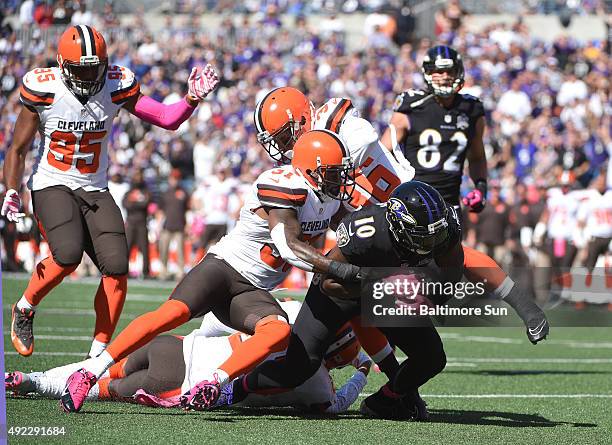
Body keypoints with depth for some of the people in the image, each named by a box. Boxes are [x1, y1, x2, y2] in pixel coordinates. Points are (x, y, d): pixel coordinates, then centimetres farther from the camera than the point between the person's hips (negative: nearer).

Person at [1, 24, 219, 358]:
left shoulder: (116, 86, -7)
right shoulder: (45, 91, -13)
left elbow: (167, 119, -6)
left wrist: (192, 99, -24)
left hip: (95, 190, 4)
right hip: (52, 186, -3)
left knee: (117, 267, -13)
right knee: (68, 255, -29)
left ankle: (99, 353, -1)